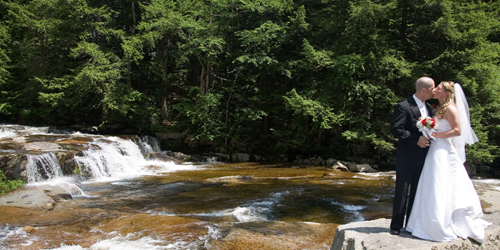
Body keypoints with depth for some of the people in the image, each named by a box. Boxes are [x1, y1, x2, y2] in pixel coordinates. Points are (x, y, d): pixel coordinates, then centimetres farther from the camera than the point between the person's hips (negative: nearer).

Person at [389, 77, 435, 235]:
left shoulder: (428, 108, 12)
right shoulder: (403, 106, -11)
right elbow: (395, 129, -17)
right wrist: (416, 139, -21)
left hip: (423, 158, 7)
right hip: (407, 158, -7)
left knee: (417, 192, 12)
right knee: (401, 192, 1)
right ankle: (396, 225, 12)